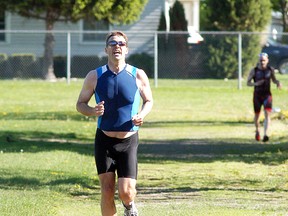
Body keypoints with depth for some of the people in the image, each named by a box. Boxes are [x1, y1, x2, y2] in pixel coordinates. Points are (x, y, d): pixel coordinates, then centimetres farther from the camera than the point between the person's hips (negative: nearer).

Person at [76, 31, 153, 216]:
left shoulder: (138, 75, -2)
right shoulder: (95, 76, -1)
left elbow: (149, 100, 12)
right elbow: (80, 103, 8)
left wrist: (142, 114, -10)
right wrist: (92, 111, -15)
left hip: (129, 141, -1)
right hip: (104, 140, 1)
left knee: (126, 192, -10)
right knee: (107, 192, -5)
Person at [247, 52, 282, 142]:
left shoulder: (271, 70, -1)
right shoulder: (254, 70, -6)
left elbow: (274, 79, 15)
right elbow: (248, 83, -2)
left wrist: (278, 83, -7)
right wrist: (255, 84, -22)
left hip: (267, 95, 0)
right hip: (257, 95, 0)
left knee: (267, 114, -18)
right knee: (257, 115, 12)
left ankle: (265, 135, -26)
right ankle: (257, 131, 41)